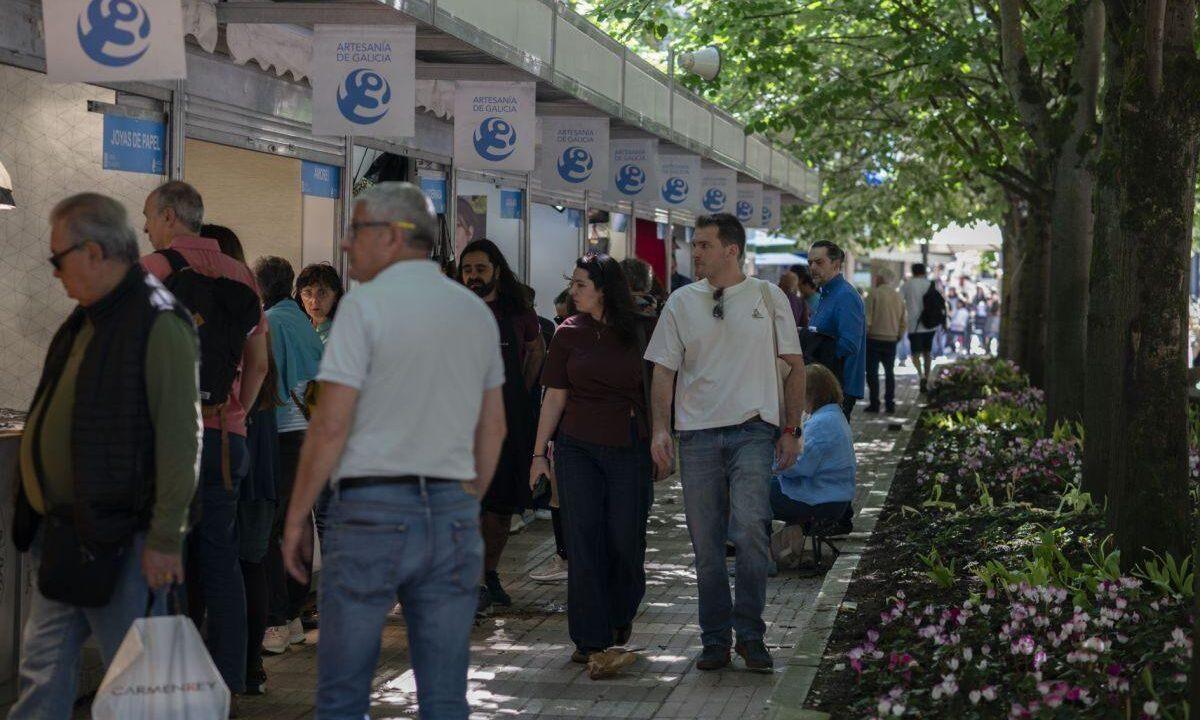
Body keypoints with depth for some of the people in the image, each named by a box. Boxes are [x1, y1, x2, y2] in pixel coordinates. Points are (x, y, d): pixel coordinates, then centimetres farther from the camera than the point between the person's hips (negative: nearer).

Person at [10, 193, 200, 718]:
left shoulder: (159, 325, -13)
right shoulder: (84, 322, 16)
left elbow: (180, 437, -18)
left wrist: (165, 537, -20)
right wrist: (37, 518, 21)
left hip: (118, 536, -9)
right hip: (60, 536, 9)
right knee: (42, 674, 11)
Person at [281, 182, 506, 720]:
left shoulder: (366, 303, -7)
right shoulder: (476, 311, 11)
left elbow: (331, 425, -11)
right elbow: (493, 427, 16)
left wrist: (296, 516, -3)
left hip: (372, 508, -5)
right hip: (452, 511, 5)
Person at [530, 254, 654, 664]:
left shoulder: (641, 330, 1)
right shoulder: (569, 334, 4)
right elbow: (555, 397, 6)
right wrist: (539, 452, 3)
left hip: (629, 449, -1)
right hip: (578, 448, 1)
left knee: (626, 539, 2)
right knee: (583, 541, -2)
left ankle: (620, 616, 29)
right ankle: (590, 637, 3)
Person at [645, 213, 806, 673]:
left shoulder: (768, 298, 6)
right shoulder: (681, 302, 9)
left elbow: (795, 366, 9)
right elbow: (664, 370, 9)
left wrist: (791, 429, 5)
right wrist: (660, 428, -4)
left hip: (753, 430, -2)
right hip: (697, 433, 2)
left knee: (750, 527, -17)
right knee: (705, 540, 4)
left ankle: (750, 633, -4)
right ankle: (715, 639, 15)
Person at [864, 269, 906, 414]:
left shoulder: (874, 294, -11)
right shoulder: (898, 297, 7)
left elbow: (866, 319, -14)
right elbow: (904, 321, 10)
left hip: (874, 338, -5)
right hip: (891, 340, 5)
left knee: (872, 372, 2)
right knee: (889, 372, 15)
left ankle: (874, 403, -1)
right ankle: (890, 403, 12)